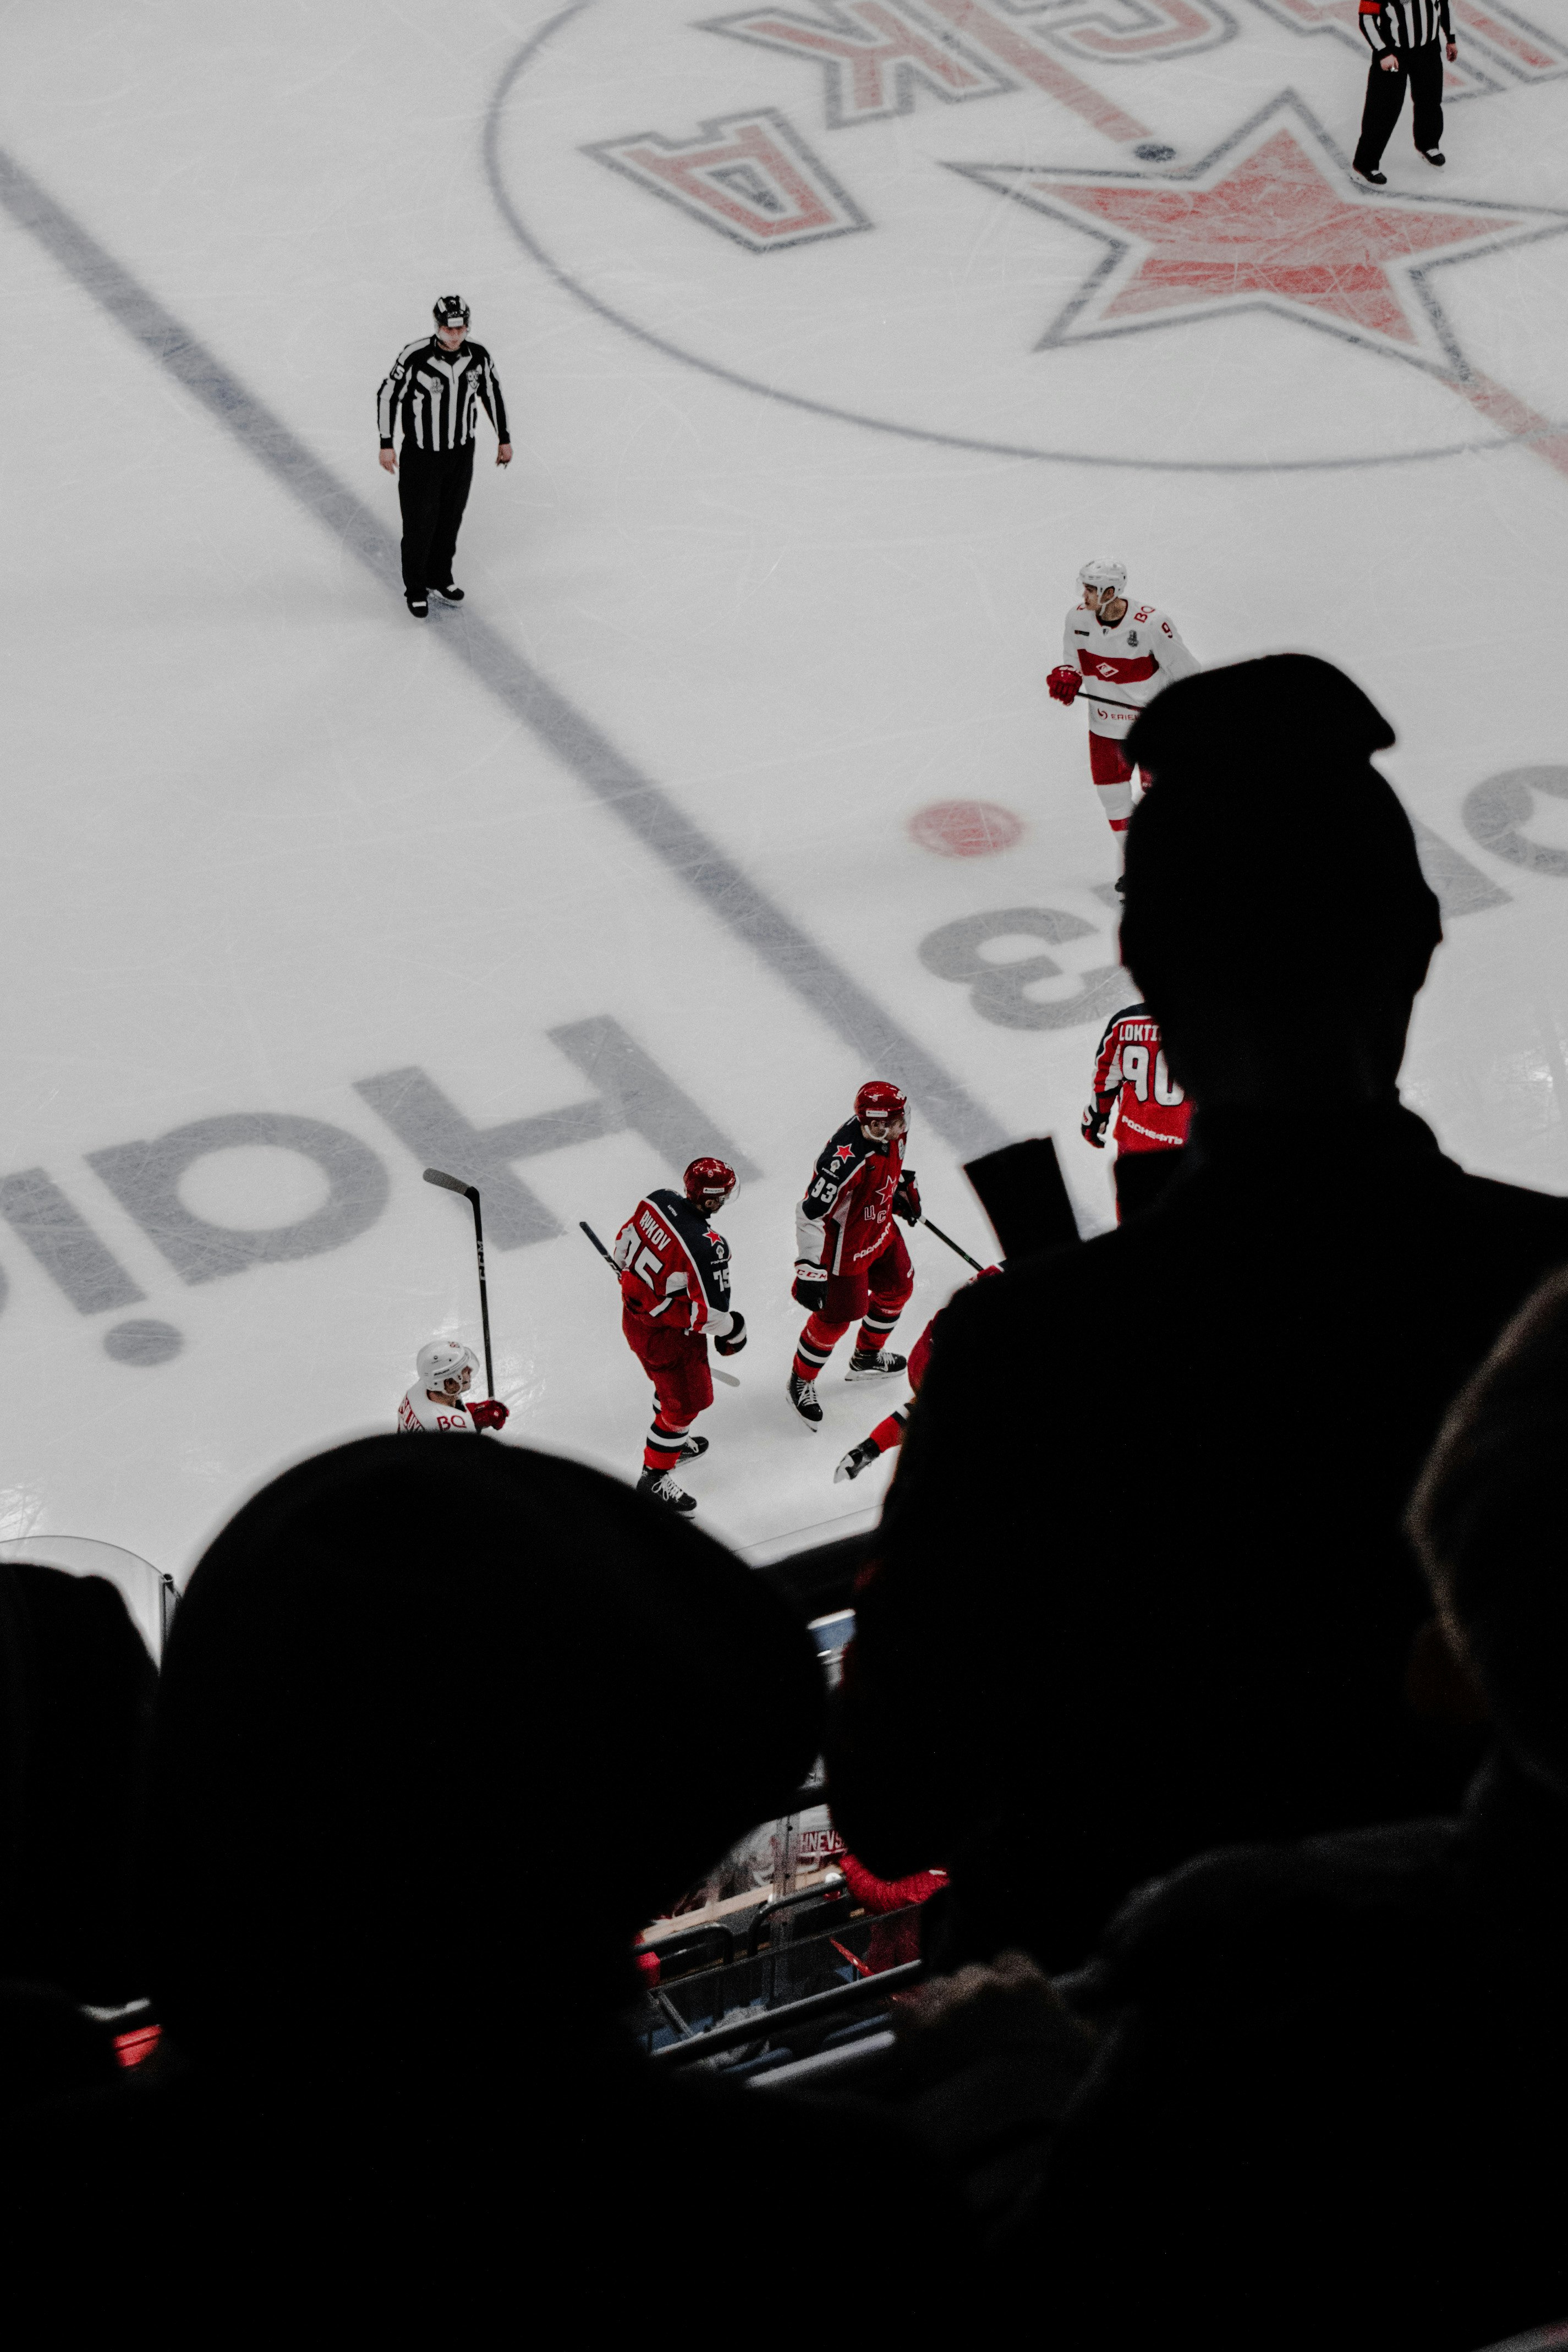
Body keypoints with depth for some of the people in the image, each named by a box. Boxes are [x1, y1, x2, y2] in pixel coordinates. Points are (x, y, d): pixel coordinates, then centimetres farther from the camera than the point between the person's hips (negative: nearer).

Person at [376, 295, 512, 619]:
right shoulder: (415, 357, -23)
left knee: (450, 519, 17)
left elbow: (492, 394, 8)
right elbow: (387, 395, -12)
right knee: (420, 523, 4)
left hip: (462, 454, 4)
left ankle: (440, 579, 36)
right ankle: (415, 590, 22)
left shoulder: (478, 357, -9)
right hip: (421, 455, -4)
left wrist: (504, 439, 13)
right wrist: (386, 444, -10)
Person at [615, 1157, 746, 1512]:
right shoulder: (707, 1247, -34)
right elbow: (710, 1311, -27)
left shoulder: (658, 1201, -13)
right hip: (667, 1333, -8)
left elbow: (625, 1246, 5)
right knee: (687, 1400, 11)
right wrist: (734, 1330, -7)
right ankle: (655, 1476, 23)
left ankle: (673, 1440, 54)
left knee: (671, 1380, 32)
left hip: (633, 1312, 8)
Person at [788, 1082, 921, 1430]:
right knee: (835, 1317, 6)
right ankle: (801, 1381, 33)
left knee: (898, 1287, 26)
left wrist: (904, 1189, 19)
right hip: (843, 1245, -9)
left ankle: (867, 1357, 52)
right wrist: (810, 1270, -36)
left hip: (881, 1228, 9)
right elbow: (810, 1215, -37)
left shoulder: (891, 1134, -15)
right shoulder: (846, 1160, -41)